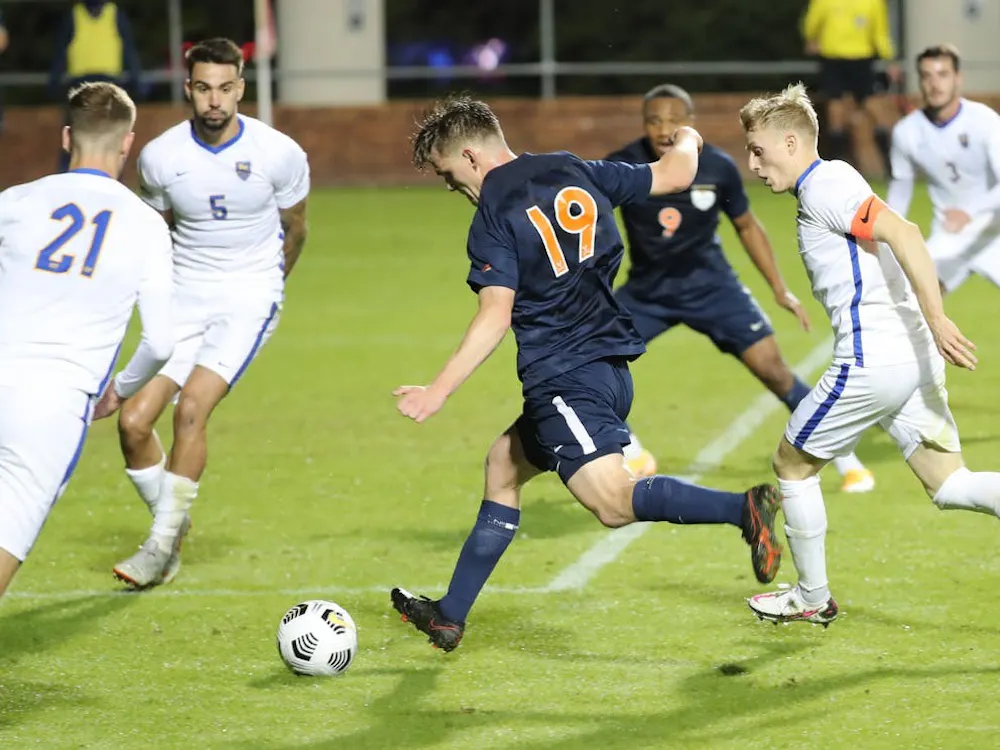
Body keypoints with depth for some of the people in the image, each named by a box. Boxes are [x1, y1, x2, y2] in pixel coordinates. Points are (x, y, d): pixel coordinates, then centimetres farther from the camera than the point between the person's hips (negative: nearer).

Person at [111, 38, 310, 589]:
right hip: (183, 298, 3)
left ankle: (163, 545, -12)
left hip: (249, 300, -3)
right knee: (133, 422, -8)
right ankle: (170, 523, 15)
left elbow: (294, 229, 8)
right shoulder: (159, 157, -6)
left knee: (192, 406, -22)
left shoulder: (279, 154, -11)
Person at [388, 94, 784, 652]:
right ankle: (450, 616, 27)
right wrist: (687, 141, 40)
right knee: (504, 465, 22)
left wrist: (440, 391, -22)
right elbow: (675, 175, 18)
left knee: (613, 501, -20)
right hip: (612, 368, 10)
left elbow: (495, 317, -19)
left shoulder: (495, 214, -10)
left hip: (565, 376, -10)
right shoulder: (576, 172, 10)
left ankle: (743, 509, -34)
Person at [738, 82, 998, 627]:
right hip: (914, 356, 9)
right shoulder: (830, 182, 19)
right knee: (947, 484, 6)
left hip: (872, 359, -9)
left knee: (792, 463, 9)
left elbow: (902, 232, -23)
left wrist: (937, 319, -29)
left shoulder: (824, 188, -10)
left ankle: (812, 597, 21)